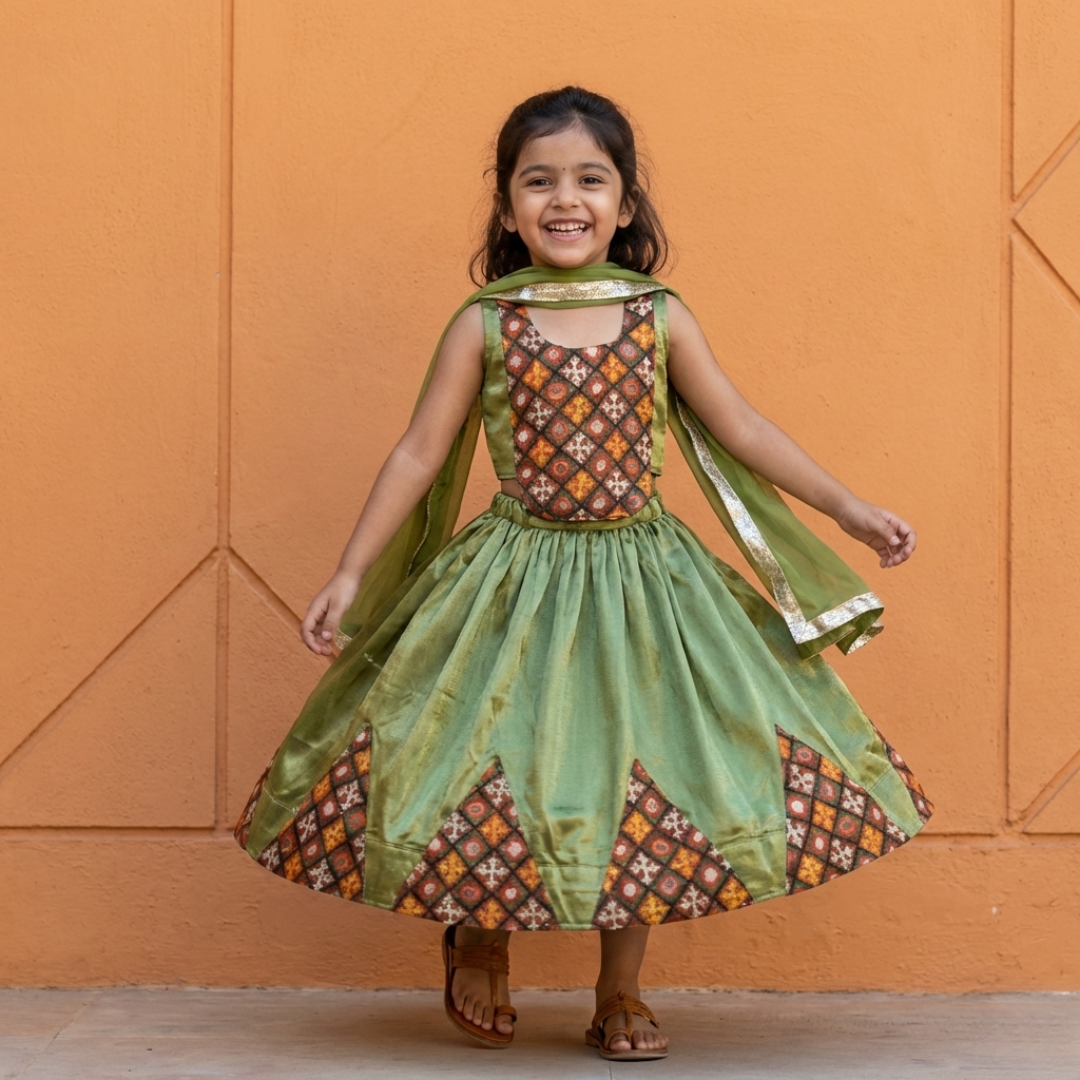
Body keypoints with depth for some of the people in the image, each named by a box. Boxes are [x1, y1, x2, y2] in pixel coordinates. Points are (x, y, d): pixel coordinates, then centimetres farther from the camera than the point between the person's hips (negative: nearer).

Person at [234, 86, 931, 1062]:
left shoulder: (661, 318, 1)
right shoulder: (484, 325, -3)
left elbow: (742, 430, 6)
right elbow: (419, 454, 0)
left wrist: (851, 511, 4)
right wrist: (350, 575, -2)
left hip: (642, 580, 2)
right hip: (515, 583, -1)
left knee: (643, 775, 3)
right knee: (490, 769, -2)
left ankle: (621, 996, 20)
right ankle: (480, 944, 29)